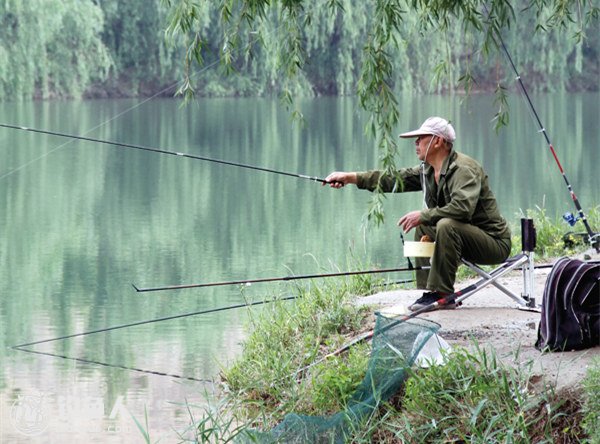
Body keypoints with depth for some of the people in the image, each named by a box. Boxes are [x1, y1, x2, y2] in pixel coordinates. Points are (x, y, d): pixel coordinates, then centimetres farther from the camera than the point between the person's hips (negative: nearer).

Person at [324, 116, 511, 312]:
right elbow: (395, 179, 9)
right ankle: (430, 290, 4)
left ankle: (442, 294, -24)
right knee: (423, 227, 13)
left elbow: (462, 208, -35)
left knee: (447, 225, -30)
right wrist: (351, 177, 5)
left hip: (495, 242, -9)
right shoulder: (428, 171, 8)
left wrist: (423, 215, -24)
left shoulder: (464, 169, -21)